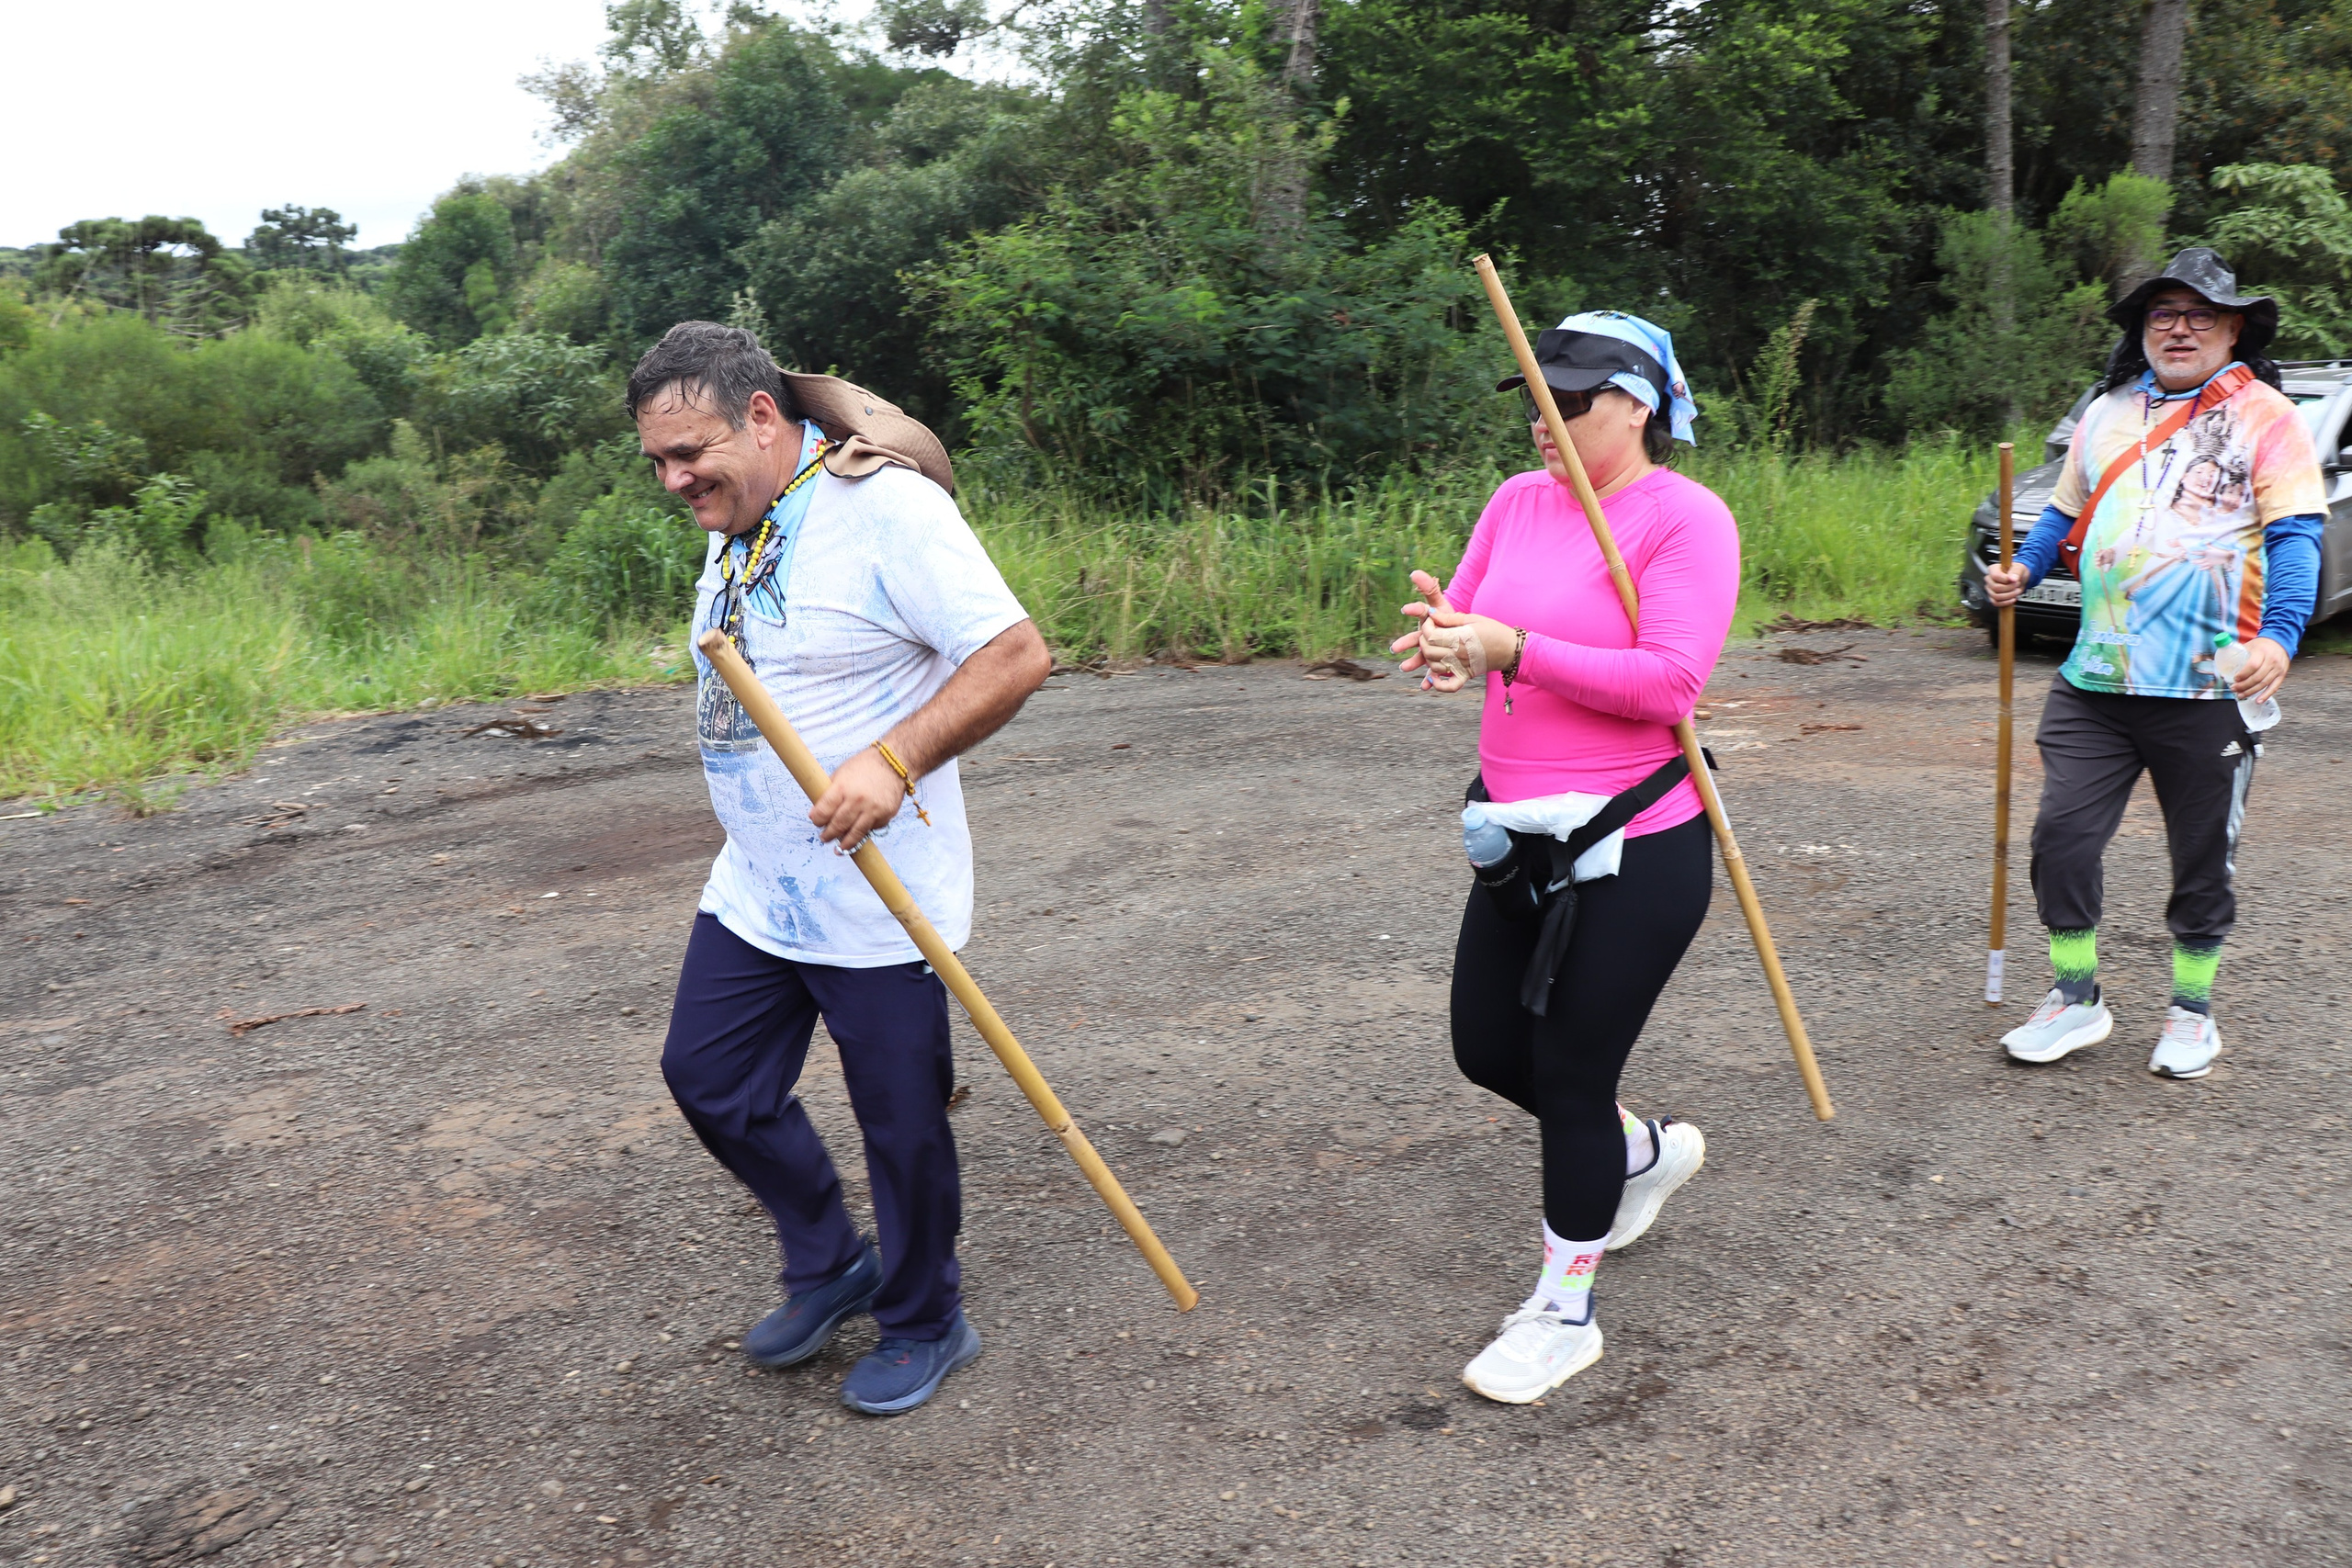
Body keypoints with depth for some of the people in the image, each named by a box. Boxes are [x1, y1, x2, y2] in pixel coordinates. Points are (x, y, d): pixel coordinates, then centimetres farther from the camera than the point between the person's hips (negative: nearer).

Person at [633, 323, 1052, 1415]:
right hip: (754, 886, 9)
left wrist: (892, 761, -30)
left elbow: (1016, 656, -23)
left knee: (901, 1119, 4)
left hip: (874, 902, -8)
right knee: (708, 1074, 13)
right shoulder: (734, 526, 9)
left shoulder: (883, 507, -18)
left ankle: (923, 1323, 28)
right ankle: (828, 1265, 34)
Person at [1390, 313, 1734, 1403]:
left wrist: (1512, 647, -28)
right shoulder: (1519, 501, 6)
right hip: (1520, 840, 7)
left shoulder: (1686, 518, -13)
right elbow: (1463, 625, 8)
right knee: (1487, 1052, 16)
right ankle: (1645, 1152, 46)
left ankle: (1563, 1311, 25)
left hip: (1634, 853, -7)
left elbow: (1668, 680, -23)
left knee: (1570, 1077, 3)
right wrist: (1446, 643, -16)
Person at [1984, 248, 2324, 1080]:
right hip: (2096, 677, 4)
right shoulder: (2108, 413, 13)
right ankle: (2075, 999, 16)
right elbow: (2068, 513, 22)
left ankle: (2191, 1010, 26)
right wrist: (2023, 567, 1)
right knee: (2062, 835, -1)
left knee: (2203, 857, 9)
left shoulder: (2264, 416, -1)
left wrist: (2279, 636, -24)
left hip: (2209, 688, -4)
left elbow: (2294, 537, -8)